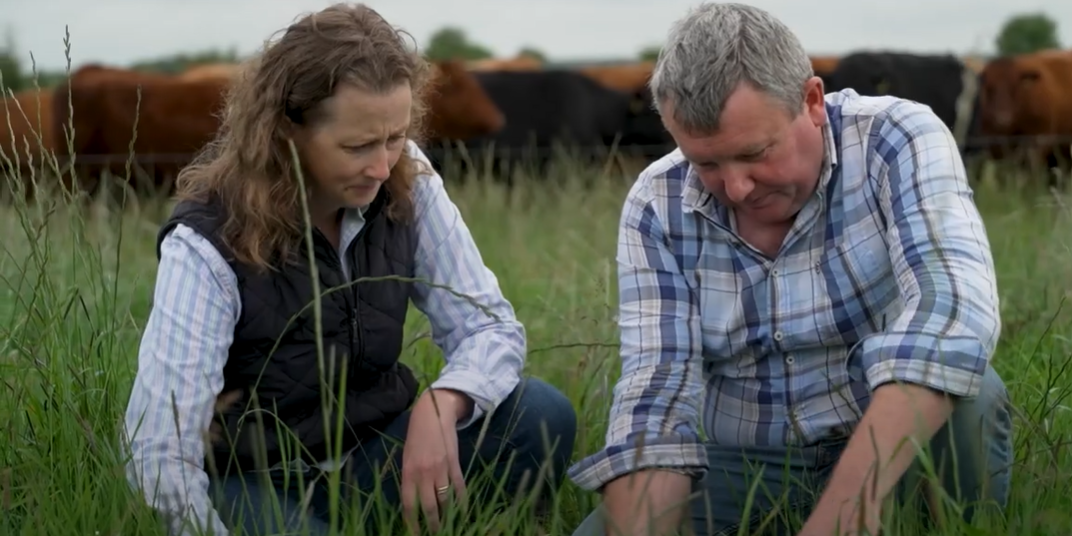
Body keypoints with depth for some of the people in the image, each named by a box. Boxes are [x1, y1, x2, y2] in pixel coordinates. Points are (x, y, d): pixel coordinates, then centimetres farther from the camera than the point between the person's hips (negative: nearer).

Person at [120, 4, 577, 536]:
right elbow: (160, 455, -27)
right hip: (262, 486, -5)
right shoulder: (209, 243, -23)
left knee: (541, 416, -19)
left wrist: (440, 406, -29)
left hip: (377, 453, 5)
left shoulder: (407, 184, -8)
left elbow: (488, 323, -7)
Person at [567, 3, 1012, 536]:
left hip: (889, 452, -2)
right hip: (738, 467, 2)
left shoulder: (897, 140, -16)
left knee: (965, 400, -33)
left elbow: (952, 304, -32)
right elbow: (654, 390, -14)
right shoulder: (657, 207, -8)